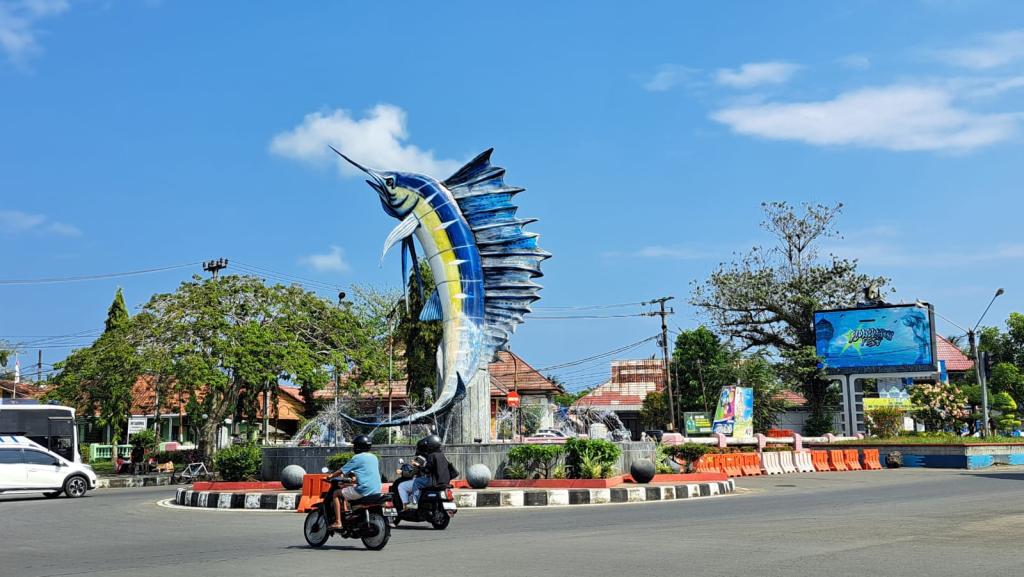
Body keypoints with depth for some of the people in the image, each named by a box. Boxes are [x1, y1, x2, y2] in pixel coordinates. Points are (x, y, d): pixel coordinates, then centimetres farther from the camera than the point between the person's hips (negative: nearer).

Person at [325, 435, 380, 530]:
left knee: (336, 493, 5)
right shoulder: (374, 457, 15)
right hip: (376, 490, 8)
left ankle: (338, 522, -3)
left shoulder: (357, 458, -6)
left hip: (363, 490, -8)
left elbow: (342, 471, -2)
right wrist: (354, 476, 37)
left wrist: (331, 475, 14)